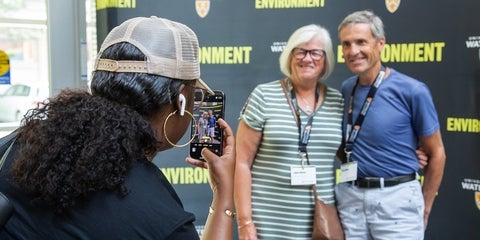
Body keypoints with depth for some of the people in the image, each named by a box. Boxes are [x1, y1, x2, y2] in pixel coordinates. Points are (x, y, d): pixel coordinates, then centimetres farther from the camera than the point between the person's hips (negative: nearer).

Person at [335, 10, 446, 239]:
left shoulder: (412, 91, -11)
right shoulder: (345, 89, 2)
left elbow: (436, 154, -3)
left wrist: (424, 208, 1)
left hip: (397, 197, -4)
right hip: (349, 196, 4)